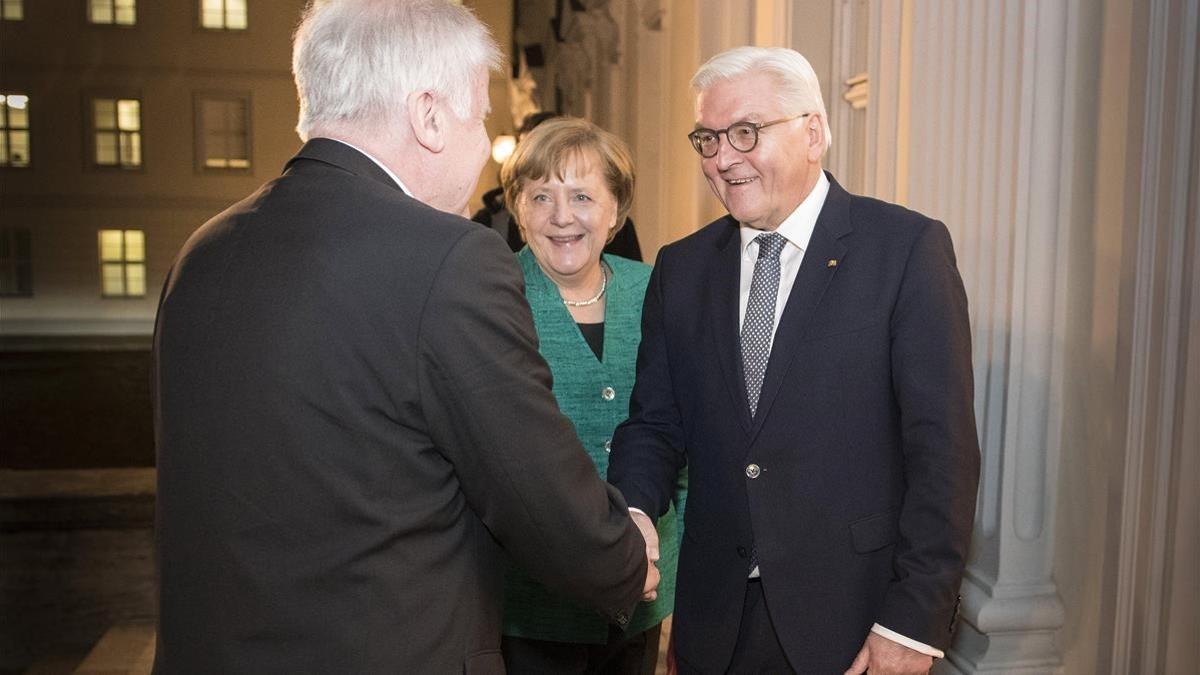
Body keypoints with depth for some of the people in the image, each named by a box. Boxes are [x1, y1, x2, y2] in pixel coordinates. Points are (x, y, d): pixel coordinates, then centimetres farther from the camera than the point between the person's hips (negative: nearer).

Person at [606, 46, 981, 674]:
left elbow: (942, 446, -11)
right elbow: (656, 424, 6)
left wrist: (914, 622, -14)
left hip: (855, 618, -3)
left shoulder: (907, 247, -9)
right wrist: (630, 512, -14)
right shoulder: (680, 268, 5)